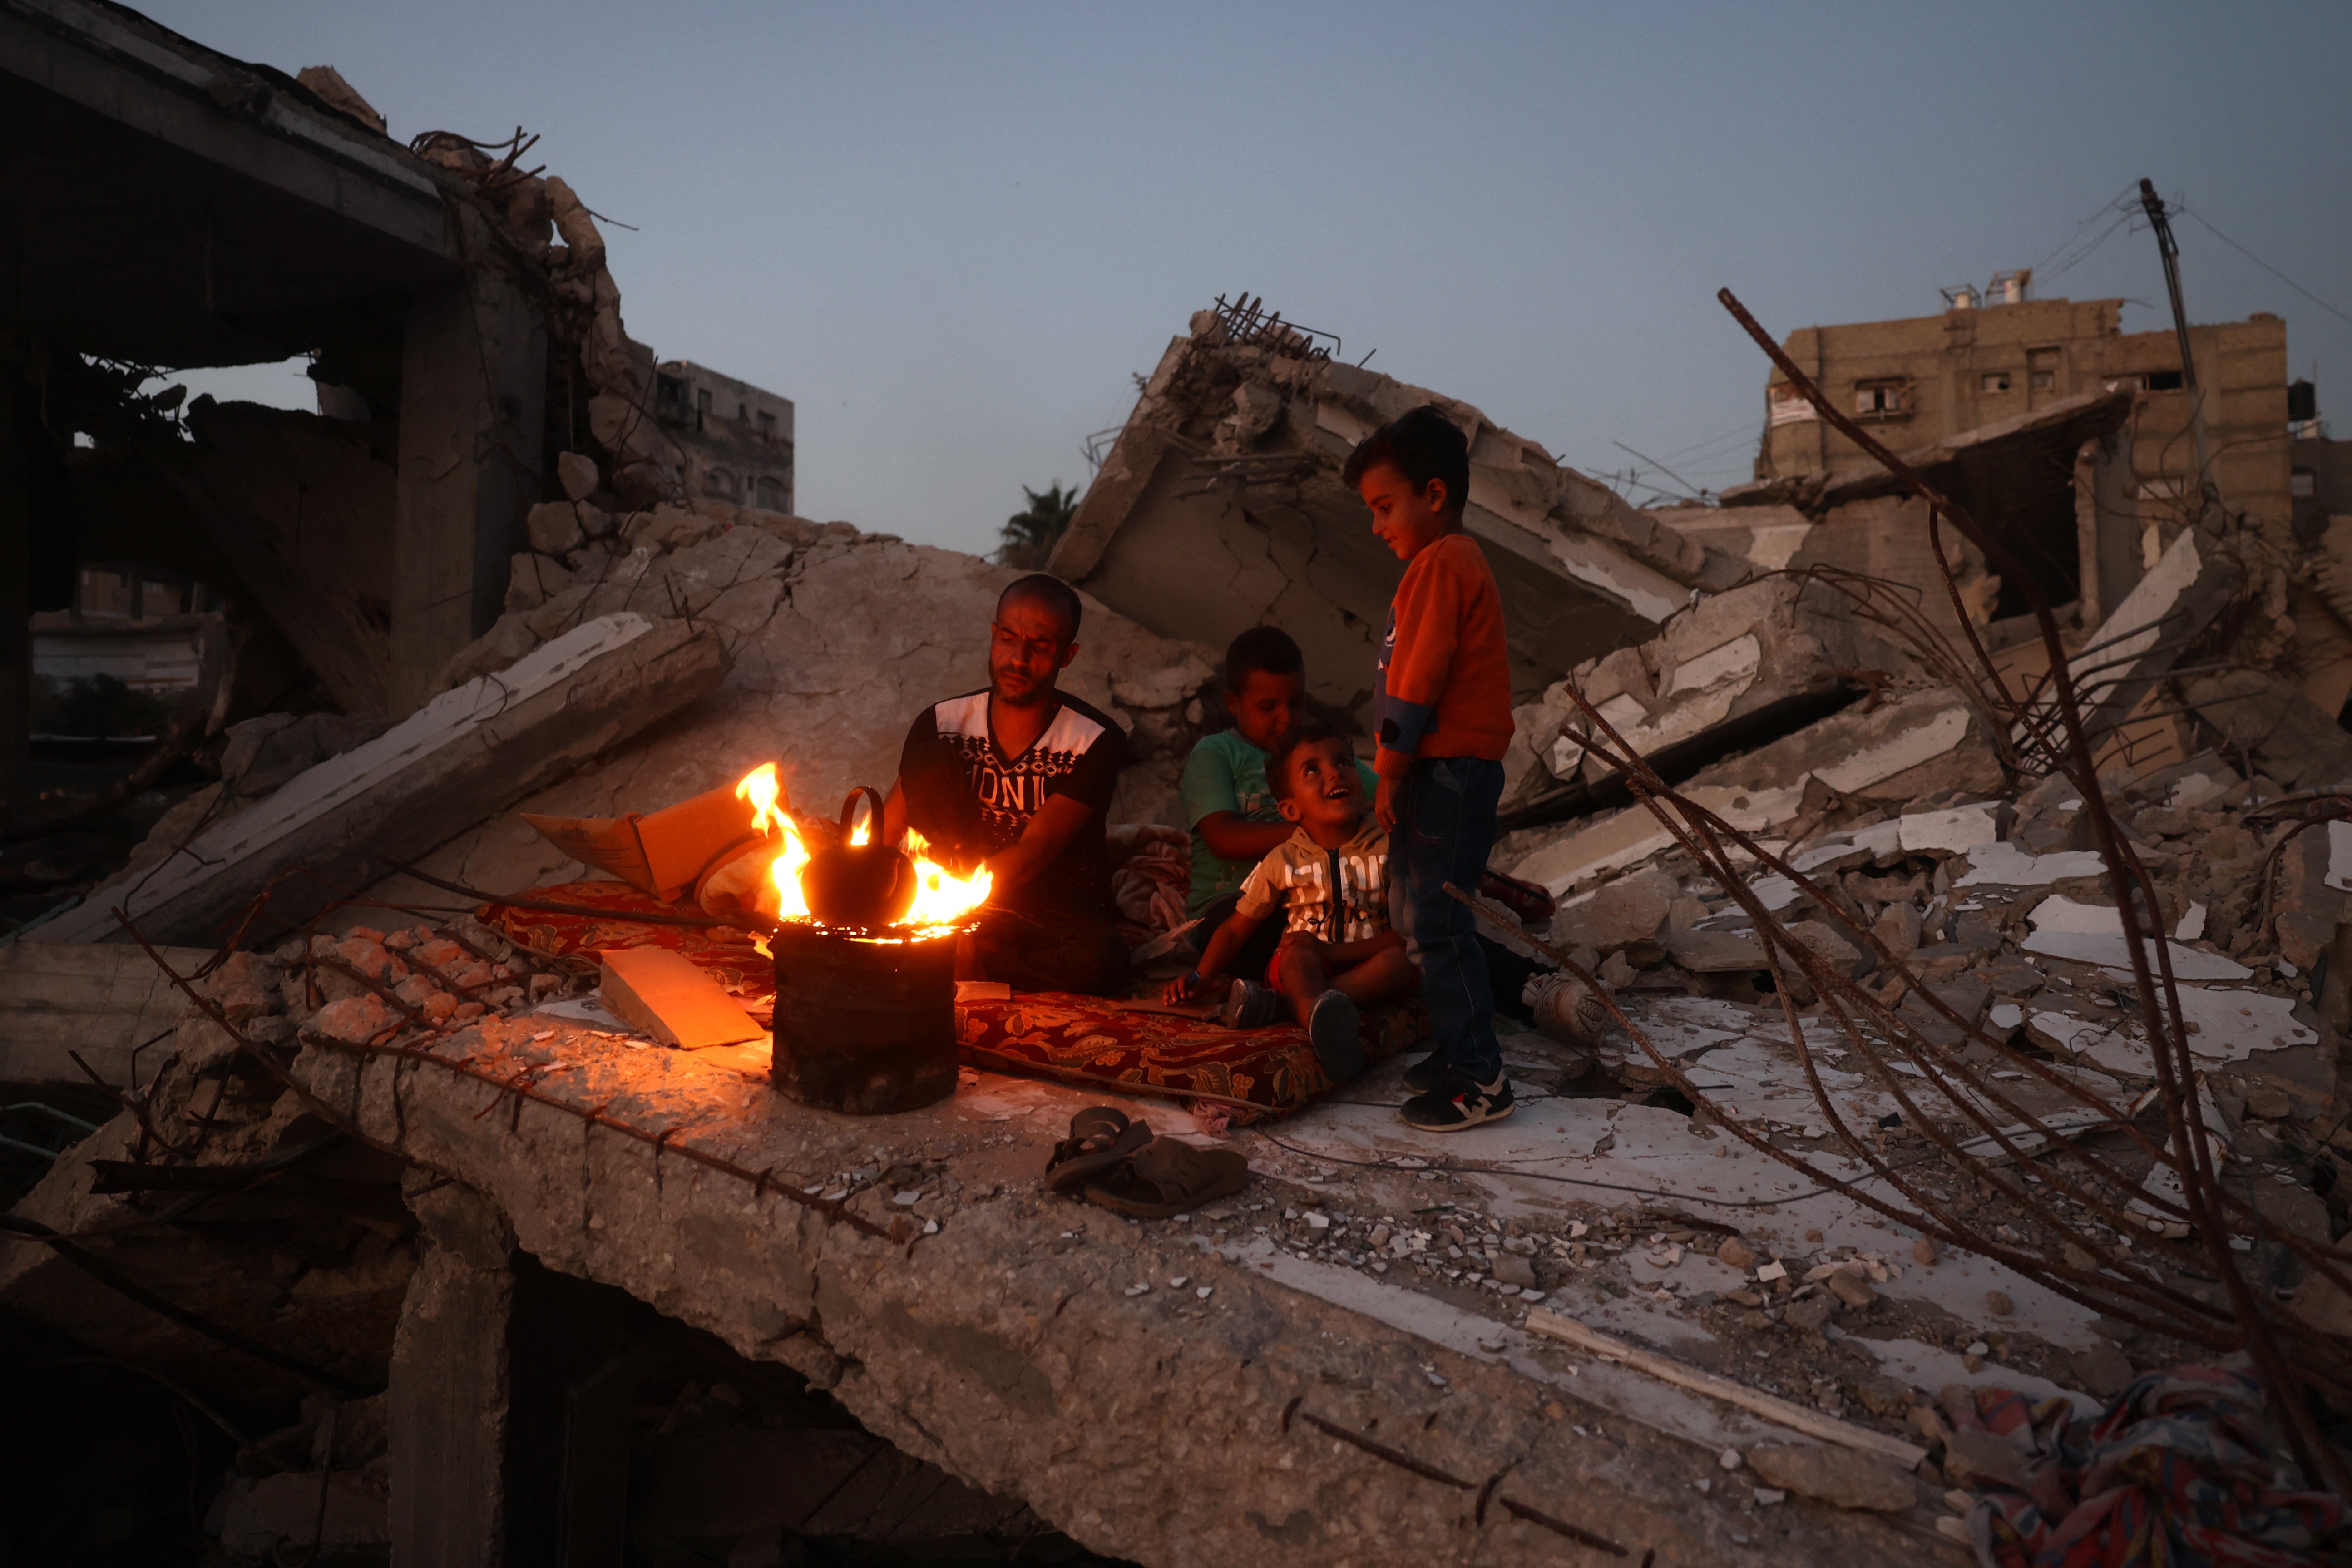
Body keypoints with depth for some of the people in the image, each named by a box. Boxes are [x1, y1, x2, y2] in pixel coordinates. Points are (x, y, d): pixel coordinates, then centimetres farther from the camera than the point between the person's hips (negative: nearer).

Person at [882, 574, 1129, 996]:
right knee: (929, 758, -17)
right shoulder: (942, 723, -5)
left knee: (1102, 960, -38)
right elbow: (882, 836, -6)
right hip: (971, 911, 2)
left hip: (1060, 915, -1)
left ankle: (963, 965, -15)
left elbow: (1034, 853, -22)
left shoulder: (1097, 741, -14)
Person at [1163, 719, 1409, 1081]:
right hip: (1299, 966, 0)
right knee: (1302, 943, -33)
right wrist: (1202, 978, -10)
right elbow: (1236, 929, 7)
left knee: (1404, 959, -33)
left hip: (1366, 966, 0)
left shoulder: (1388, 847, -2)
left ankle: (1278, 1002, -42)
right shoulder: (1284, 861, 1)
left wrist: (1335, 953, -19)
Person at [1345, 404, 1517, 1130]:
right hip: (1448, 771, 10)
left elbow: (1418, 680, -18)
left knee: (1435, 922, -7)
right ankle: (1461, 1050, 25)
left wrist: (1390, 774, -12)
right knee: (1417, 914, 16)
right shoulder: (1455, 560, 19)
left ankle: (1480, 1079, 0)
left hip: (1448, 770, -10)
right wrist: (1397, 773, 16)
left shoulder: (1440, 562, -13)